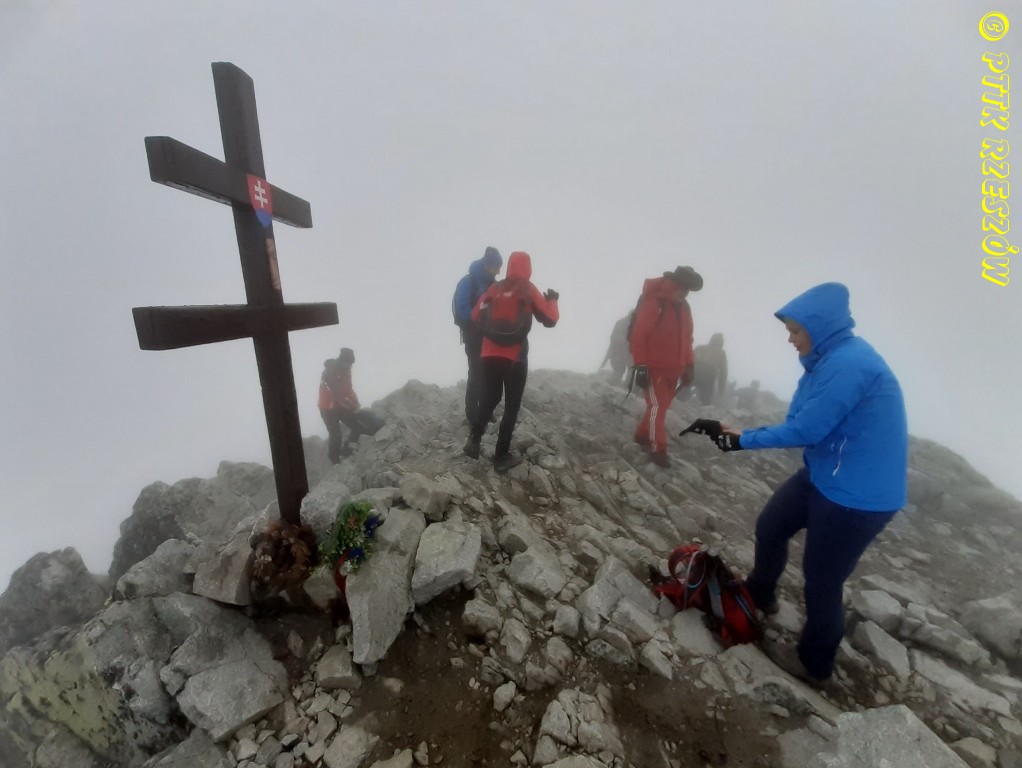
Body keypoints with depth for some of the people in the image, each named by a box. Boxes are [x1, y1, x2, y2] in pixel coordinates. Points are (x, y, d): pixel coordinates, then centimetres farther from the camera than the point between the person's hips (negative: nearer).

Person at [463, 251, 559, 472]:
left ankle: (474, 440, 15)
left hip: (490, 354, 4)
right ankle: (502, 456, 10)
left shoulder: (494, 288, 7)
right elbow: (550, 320, -1)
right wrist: (552, 300, 17)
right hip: (515, 357, -3)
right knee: (512, 405, 7)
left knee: (489, 398, 21)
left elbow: (476, 316, 11)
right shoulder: (529, 290, -2)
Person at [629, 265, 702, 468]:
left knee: (662, 406, 14)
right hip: (654, 368, -8)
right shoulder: (653, 302, -15)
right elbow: (638, 335, -18)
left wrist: (688, 366, 12)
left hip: (673, 369, 8)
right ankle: (657, 449, 7)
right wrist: (640, 366, -19)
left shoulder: (683, 306, 10)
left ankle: (642, 435, 32)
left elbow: (686, 337, 15)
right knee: (657, 407, -5)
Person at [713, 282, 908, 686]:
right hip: (825, 477, 9)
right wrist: (742, 433, -4)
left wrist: (746, 439, -12)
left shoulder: (849, 363, -25)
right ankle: (760, 593, 46)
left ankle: (814, 664, 31)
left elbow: (805, 430, -24)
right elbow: (803, 424, 6)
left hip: (858, 495, -9)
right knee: (769, 527, 20)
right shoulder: (832, 360, 5)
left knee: (822, 580, 7)